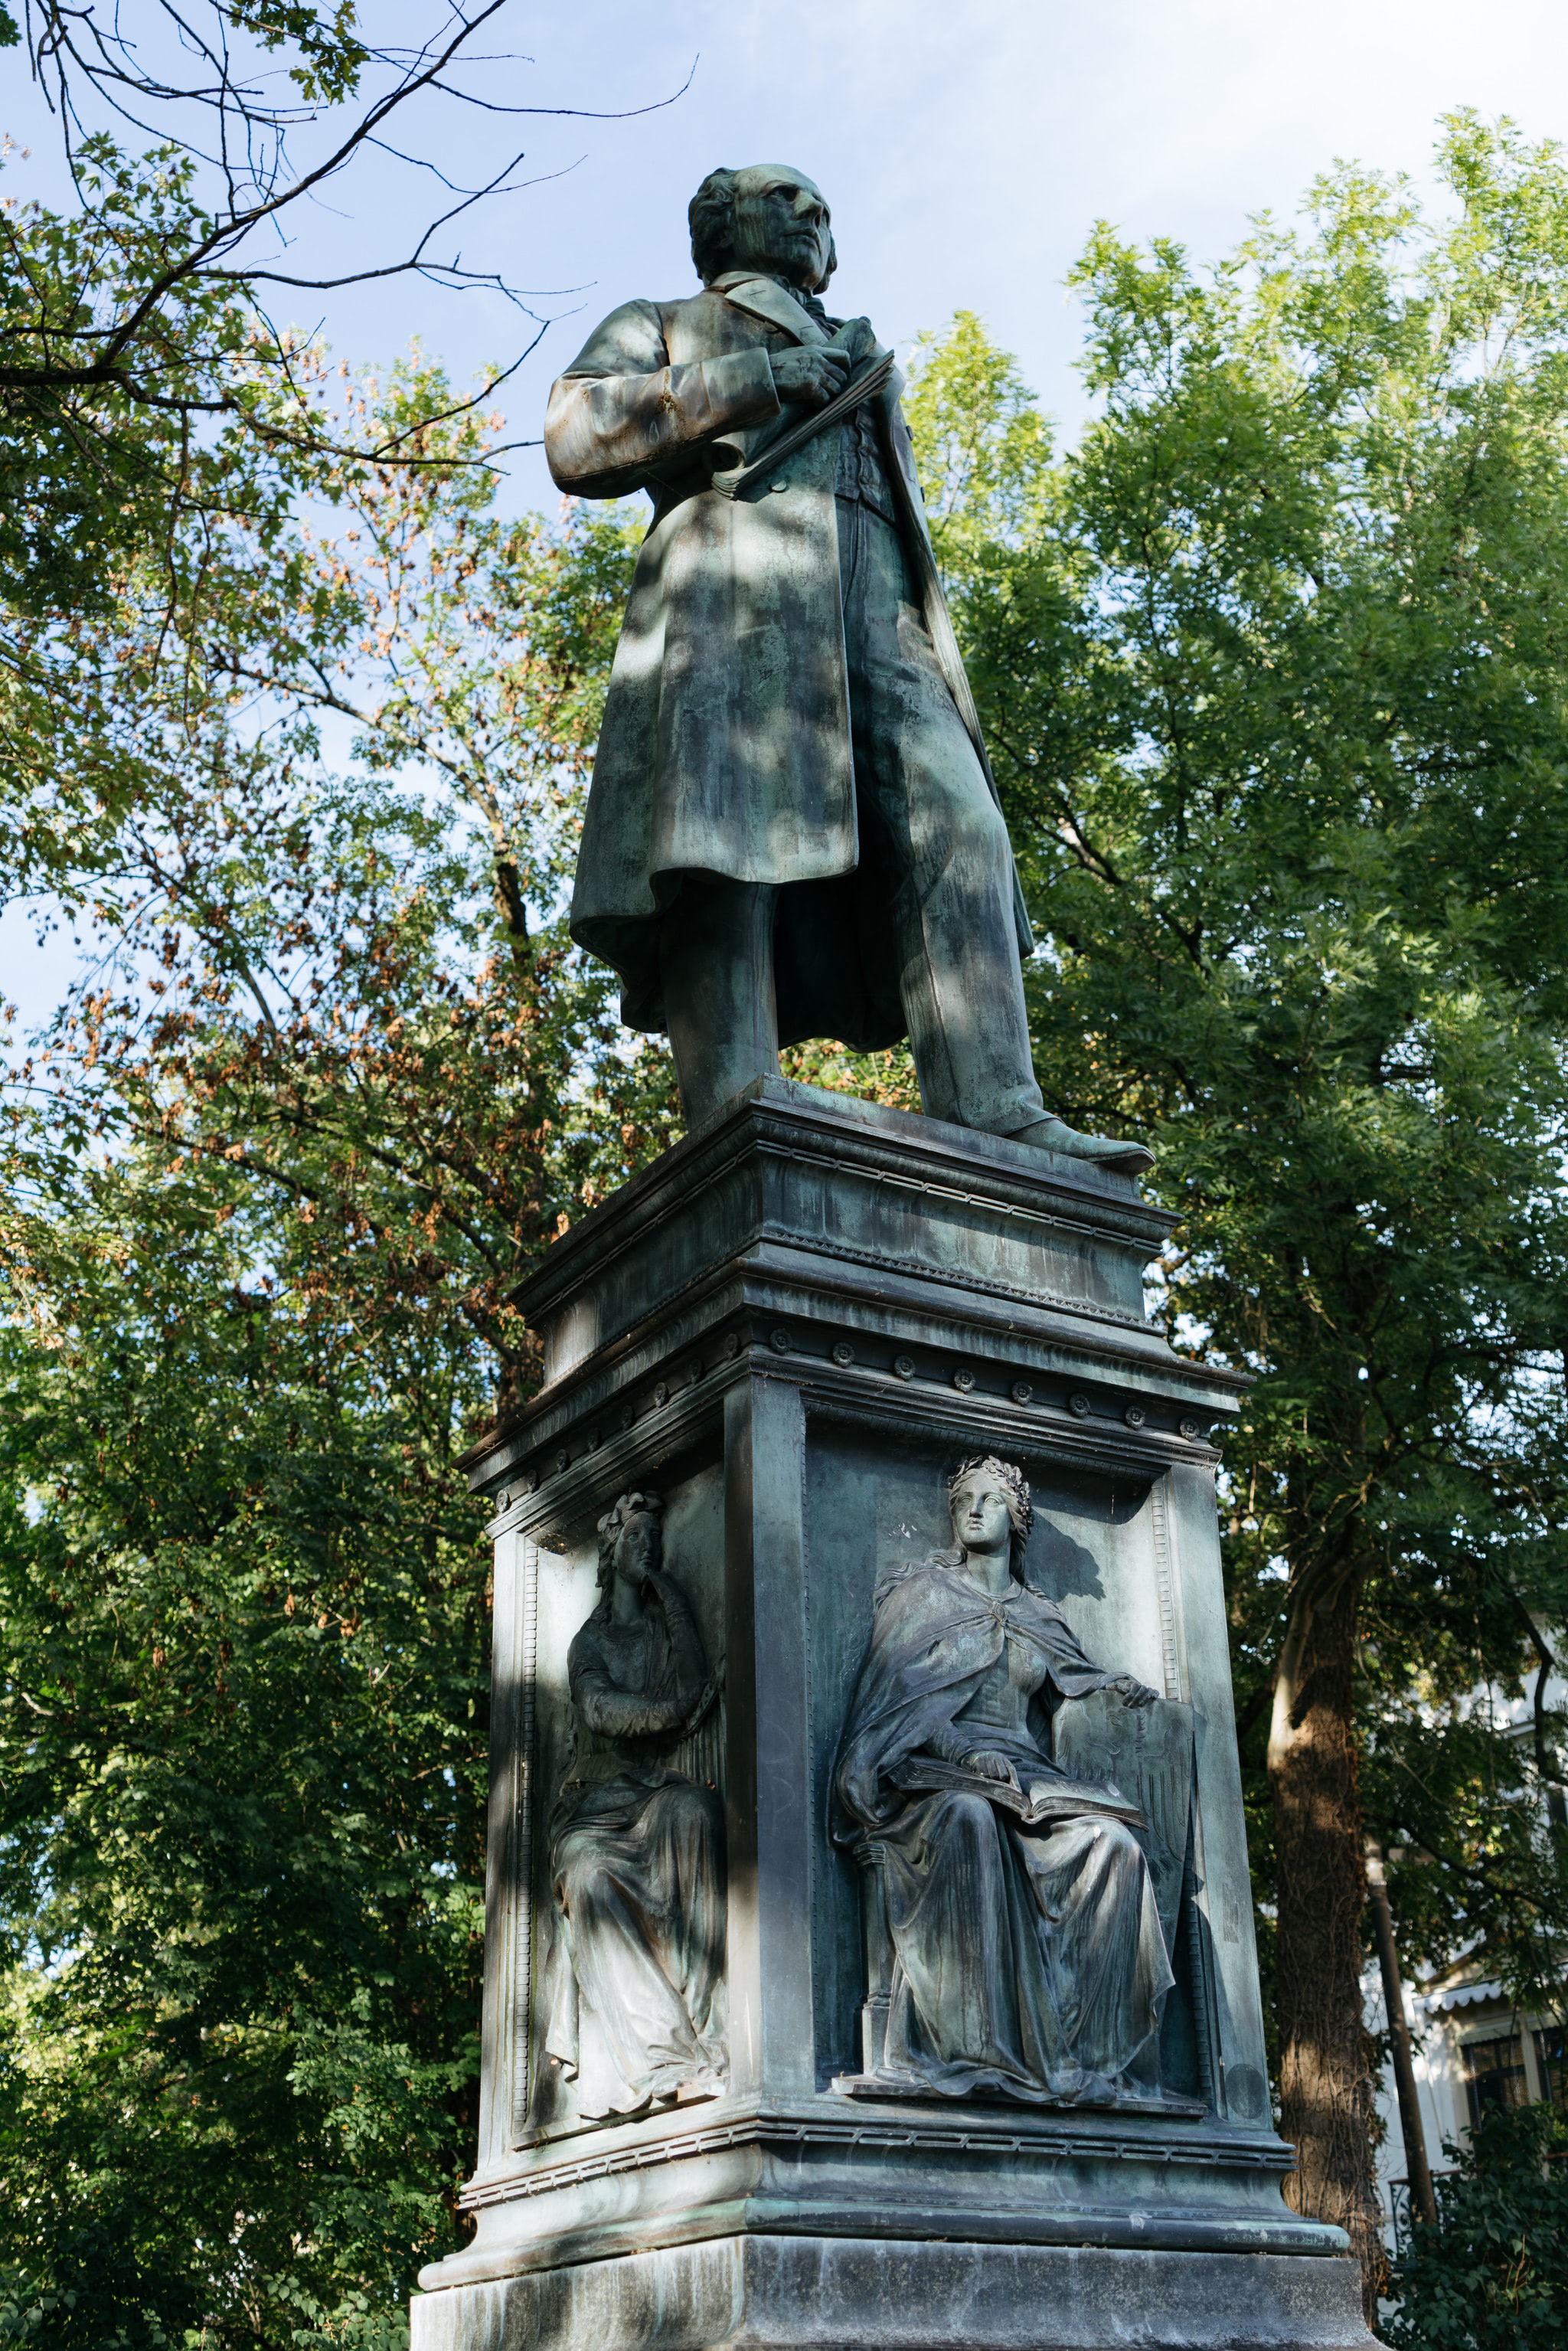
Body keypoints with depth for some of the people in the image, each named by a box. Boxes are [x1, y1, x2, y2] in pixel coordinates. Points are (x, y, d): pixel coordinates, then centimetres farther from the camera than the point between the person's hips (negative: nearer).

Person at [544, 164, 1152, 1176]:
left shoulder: (863, 361, 43)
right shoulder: (659, 327, 29)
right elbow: (578, 438, 8)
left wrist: (941, 669, 15)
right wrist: (756, 380, 1)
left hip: (880, 617, 4)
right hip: (734, 596, -4)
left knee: (957, 830, -20)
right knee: (730, 857, -24)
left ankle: (995, 1114, -34)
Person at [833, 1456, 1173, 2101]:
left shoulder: (1037, 1617, 21)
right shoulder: (924, 1593, 10)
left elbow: (1069, 1678, 33)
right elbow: (897, 1701, 0)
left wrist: (1111, 1684, 9)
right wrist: (965, 1752, -16)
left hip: (1024, 1776, 4)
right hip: (934, 1771, -4)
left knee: (1113, 1845, -25)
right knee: (968, 1819, -40)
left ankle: (1084, 2043, -27)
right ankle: (972, 2044, -41)